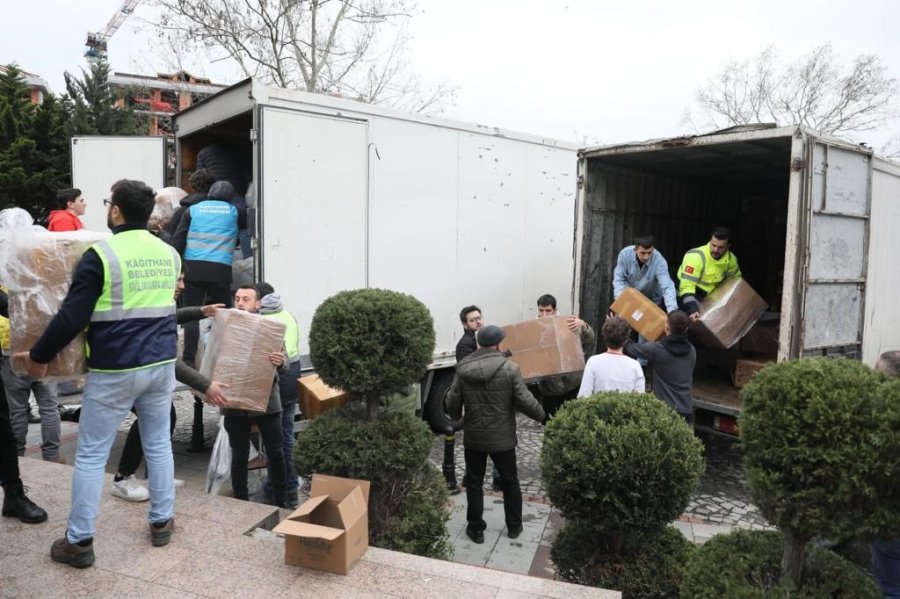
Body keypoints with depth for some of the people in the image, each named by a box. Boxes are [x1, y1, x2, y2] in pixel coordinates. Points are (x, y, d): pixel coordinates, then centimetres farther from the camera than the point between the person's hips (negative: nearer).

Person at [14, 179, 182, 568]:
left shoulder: (101, 254, -13)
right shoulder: (169, 253, 5)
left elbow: (71, 317, -14)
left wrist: (38, 356, -1)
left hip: (114, 370, -5)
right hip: (162, 363, 5)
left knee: (91, 454, 7)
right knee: (158, 444, 15)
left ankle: (79, 542, 17)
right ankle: (162, 522, 25)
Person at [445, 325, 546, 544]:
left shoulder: (463, 369, -7)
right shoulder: (509, 368, -14)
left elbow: (451, 404, -3)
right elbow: (525, 401, -14)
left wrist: (459, 416, 20)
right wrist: (543, 416, 4)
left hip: (473, 436, 1)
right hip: (502, 437, -1)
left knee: (474, 482, 15)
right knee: (510, 481, 18)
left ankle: (476, 528, 24)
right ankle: (514, 526, 32)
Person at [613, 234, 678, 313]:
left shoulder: (659, 261, -31)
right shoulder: (625, 254, -25)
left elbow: (667, 287, -40)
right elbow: (619, 279, -16)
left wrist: (672, 311, -55)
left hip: (653, 301, -1)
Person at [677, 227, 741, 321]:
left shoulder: (730, 258, -9)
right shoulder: (695, 256, -29)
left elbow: (735, 278, 11)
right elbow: (687, 285, -35)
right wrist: (692, 309, -45)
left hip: (711, 296, 6)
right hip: (691, 294, -6)